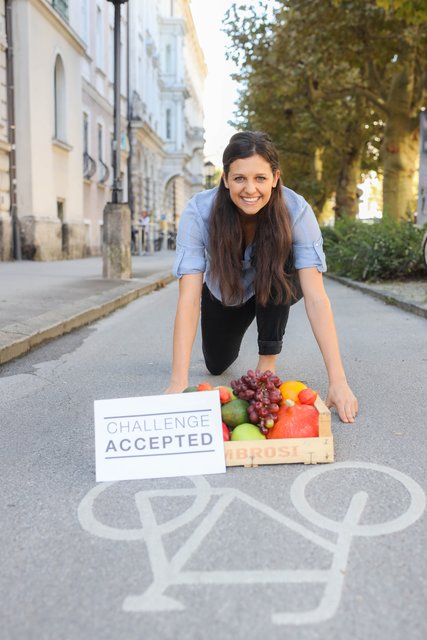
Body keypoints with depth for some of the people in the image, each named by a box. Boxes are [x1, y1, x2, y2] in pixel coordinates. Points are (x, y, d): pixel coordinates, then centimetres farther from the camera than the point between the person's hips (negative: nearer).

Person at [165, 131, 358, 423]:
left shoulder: (296, 210, -34)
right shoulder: (199, 212, -33)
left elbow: (316, 297, -38)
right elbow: (189, 298, -38)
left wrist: (338, 380, -46)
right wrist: (178, 382, -47)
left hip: (276, 290, -1)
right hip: (224, 294, 2)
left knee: (276, 255, -33)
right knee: (217, 365, 10)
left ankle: (268, 362, -16)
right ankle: (233, 336, 45)